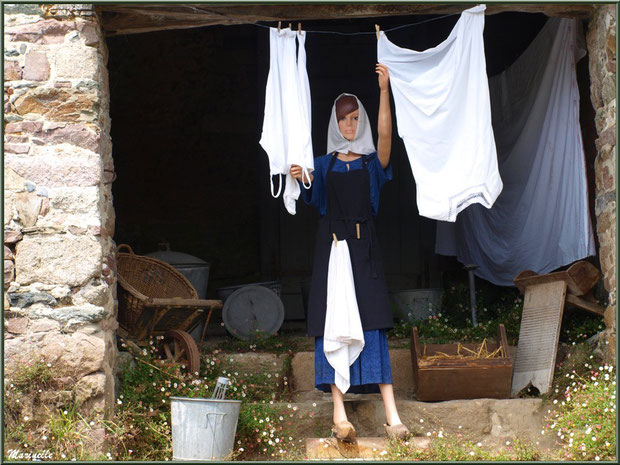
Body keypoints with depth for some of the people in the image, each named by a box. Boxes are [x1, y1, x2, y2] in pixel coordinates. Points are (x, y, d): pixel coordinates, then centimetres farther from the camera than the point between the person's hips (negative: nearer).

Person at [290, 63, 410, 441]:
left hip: (364, 244, -1)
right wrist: (301, 179, -22)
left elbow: (385, 134, -10)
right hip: (332, 241, 1)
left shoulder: (373, 162, 10)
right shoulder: (324, 164, 15)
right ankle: (340, 413, -9)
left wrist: (384, 90, -20)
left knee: (372, 323, -8)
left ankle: (392, 416, -13)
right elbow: (314, 195, 0)